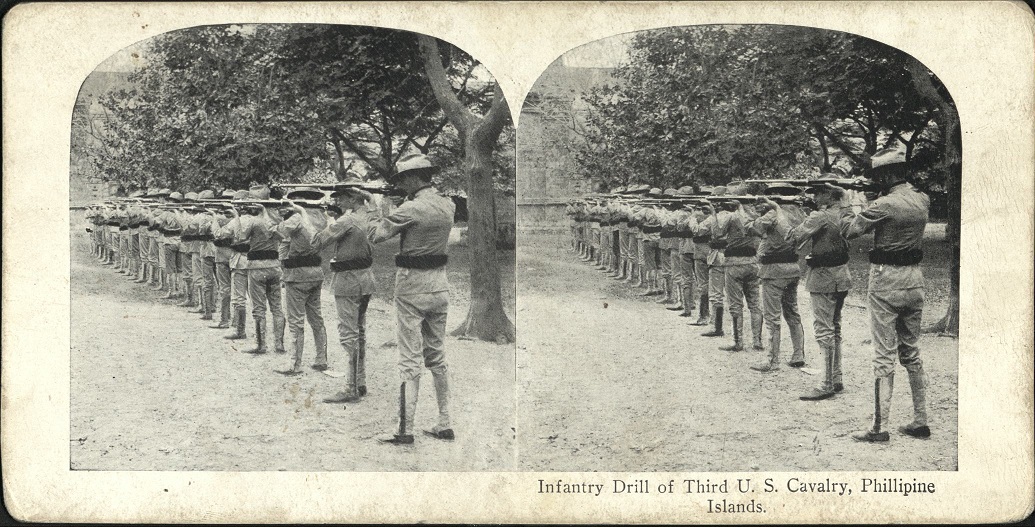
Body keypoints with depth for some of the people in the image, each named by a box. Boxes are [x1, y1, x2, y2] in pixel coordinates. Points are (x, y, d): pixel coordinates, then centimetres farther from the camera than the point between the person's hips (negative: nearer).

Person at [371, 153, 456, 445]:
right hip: (440, 282, 7)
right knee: (437, 357, 14)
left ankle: (405, 429, -3)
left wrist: (387, 219, 2)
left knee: (409, 360, -4)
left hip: (412, 284, -7)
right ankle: (444, 424, 17)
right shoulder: (448, 205, 4)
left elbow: (377, 237, -14)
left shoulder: (410, 209, -17)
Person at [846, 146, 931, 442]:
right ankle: (921, 422, 19)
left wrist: (862, 214, 6)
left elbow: (851, 232, -11)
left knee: (884, 357, -3)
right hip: (915, 279, 7)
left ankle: (879, 427, -1)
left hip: (886, 281, -7)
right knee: (912, 353, 15)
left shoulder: (884, 205, -18)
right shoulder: (923, 201, 3)